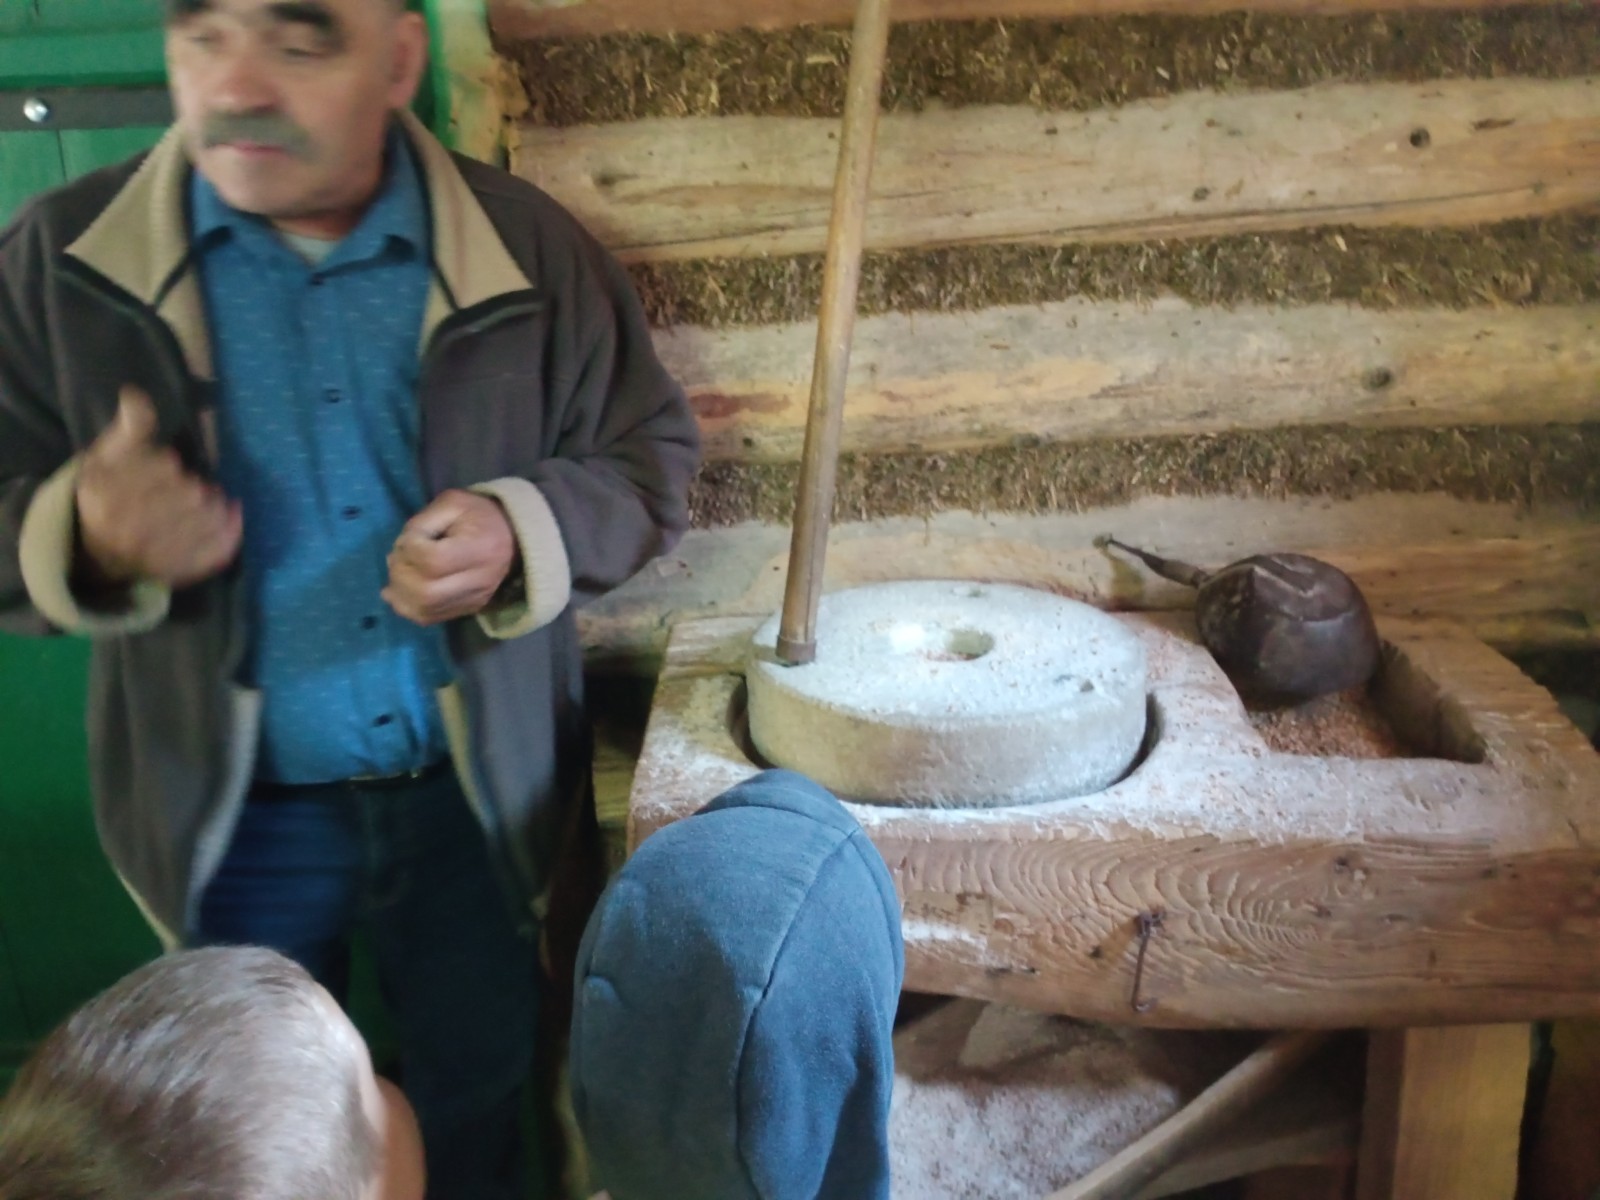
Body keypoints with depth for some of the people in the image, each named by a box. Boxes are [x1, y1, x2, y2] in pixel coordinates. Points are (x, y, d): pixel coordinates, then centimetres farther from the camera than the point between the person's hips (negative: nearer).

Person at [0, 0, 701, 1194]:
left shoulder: (530, 245, -9)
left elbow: (653, 458, -1)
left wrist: (521, 535, -22)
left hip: (474, 795, 1)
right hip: (231, 814, 0)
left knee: (481, 1099, 23)